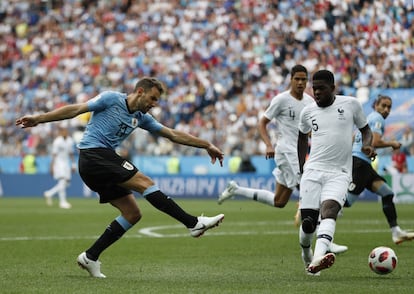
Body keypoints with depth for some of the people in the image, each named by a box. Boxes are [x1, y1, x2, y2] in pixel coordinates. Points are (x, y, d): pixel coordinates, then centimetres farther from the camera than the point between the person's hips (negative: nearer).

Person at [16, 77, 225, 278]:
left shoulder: (141, 117, 17)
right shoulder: (111, 99, -4)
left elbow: (173, 135, 20)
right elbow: (75, 109, -4)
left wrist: (207, 145, 19)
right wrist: (38, 119, -8)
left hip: (104, 160, 9)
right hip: (93, 154, -9)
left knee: (132, 214, 1)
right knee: (145, 183, -17)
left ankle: (90, 257, 4)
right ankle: (193, 223, -20)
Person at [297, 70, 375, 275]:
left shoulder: (350, 104, 3)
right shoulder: (308, 112, 10)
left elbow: (365, 129, 15)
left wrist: (367, 144, -6)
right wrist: (302, 166, 21)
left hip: (339, 174, -2)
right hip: (313, 171, 3)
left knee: (329, 210, -28)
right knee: (308, 221, -3)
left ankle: (318, 258, -48)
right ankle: (306, 254, 29)